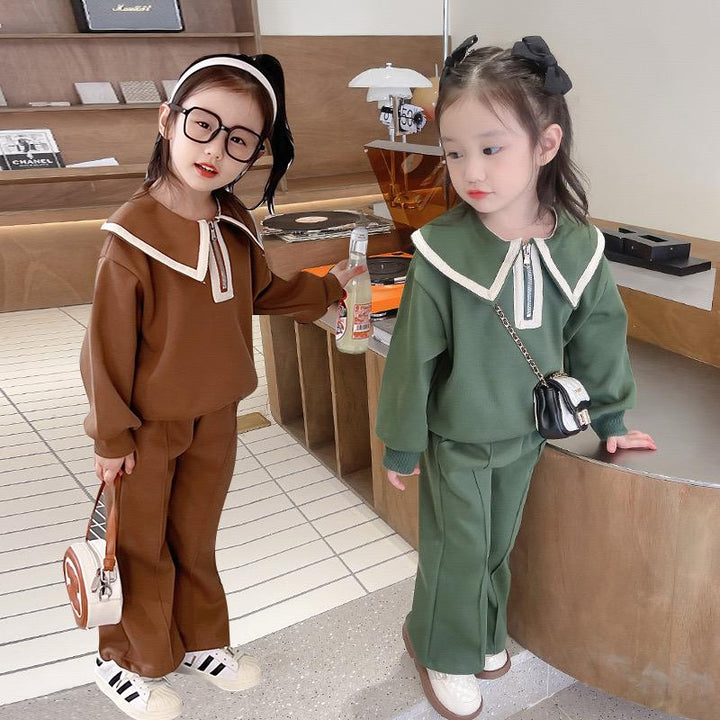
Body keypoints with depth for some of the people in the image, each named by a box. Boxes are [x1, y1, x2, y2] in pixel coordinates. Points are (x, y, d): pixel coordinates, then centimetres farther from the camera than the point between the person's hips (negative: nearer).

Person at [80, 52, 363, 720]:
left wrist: (328, 285, 6)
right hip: (150, 423, -5)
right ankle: (126, 662, 41)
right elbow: (109, 343, -17)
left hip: (216, 415, 5)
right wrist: (111, 435, -9)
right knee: (142, 548, 16)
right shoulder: (133, 233, -24)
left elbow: (261, 293, 12)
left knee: (196, 539, 23)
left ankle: (198, 641, 45)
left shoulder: (234, 221, -6)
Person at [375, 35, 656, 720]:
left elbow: (597, 338, 2)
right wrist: (401, 444, -7)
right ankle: (443, 651, 38)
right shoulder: (442, 252, -23)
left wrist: (610, 419, 12)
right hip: (456, 440, -3)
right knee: (457, 553, 11)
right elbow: (412, 356, -15)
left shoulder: (577, 246, -12)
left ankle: (482, 633, 48)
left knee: (497, 547, 22)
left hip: (525, 435, 4)